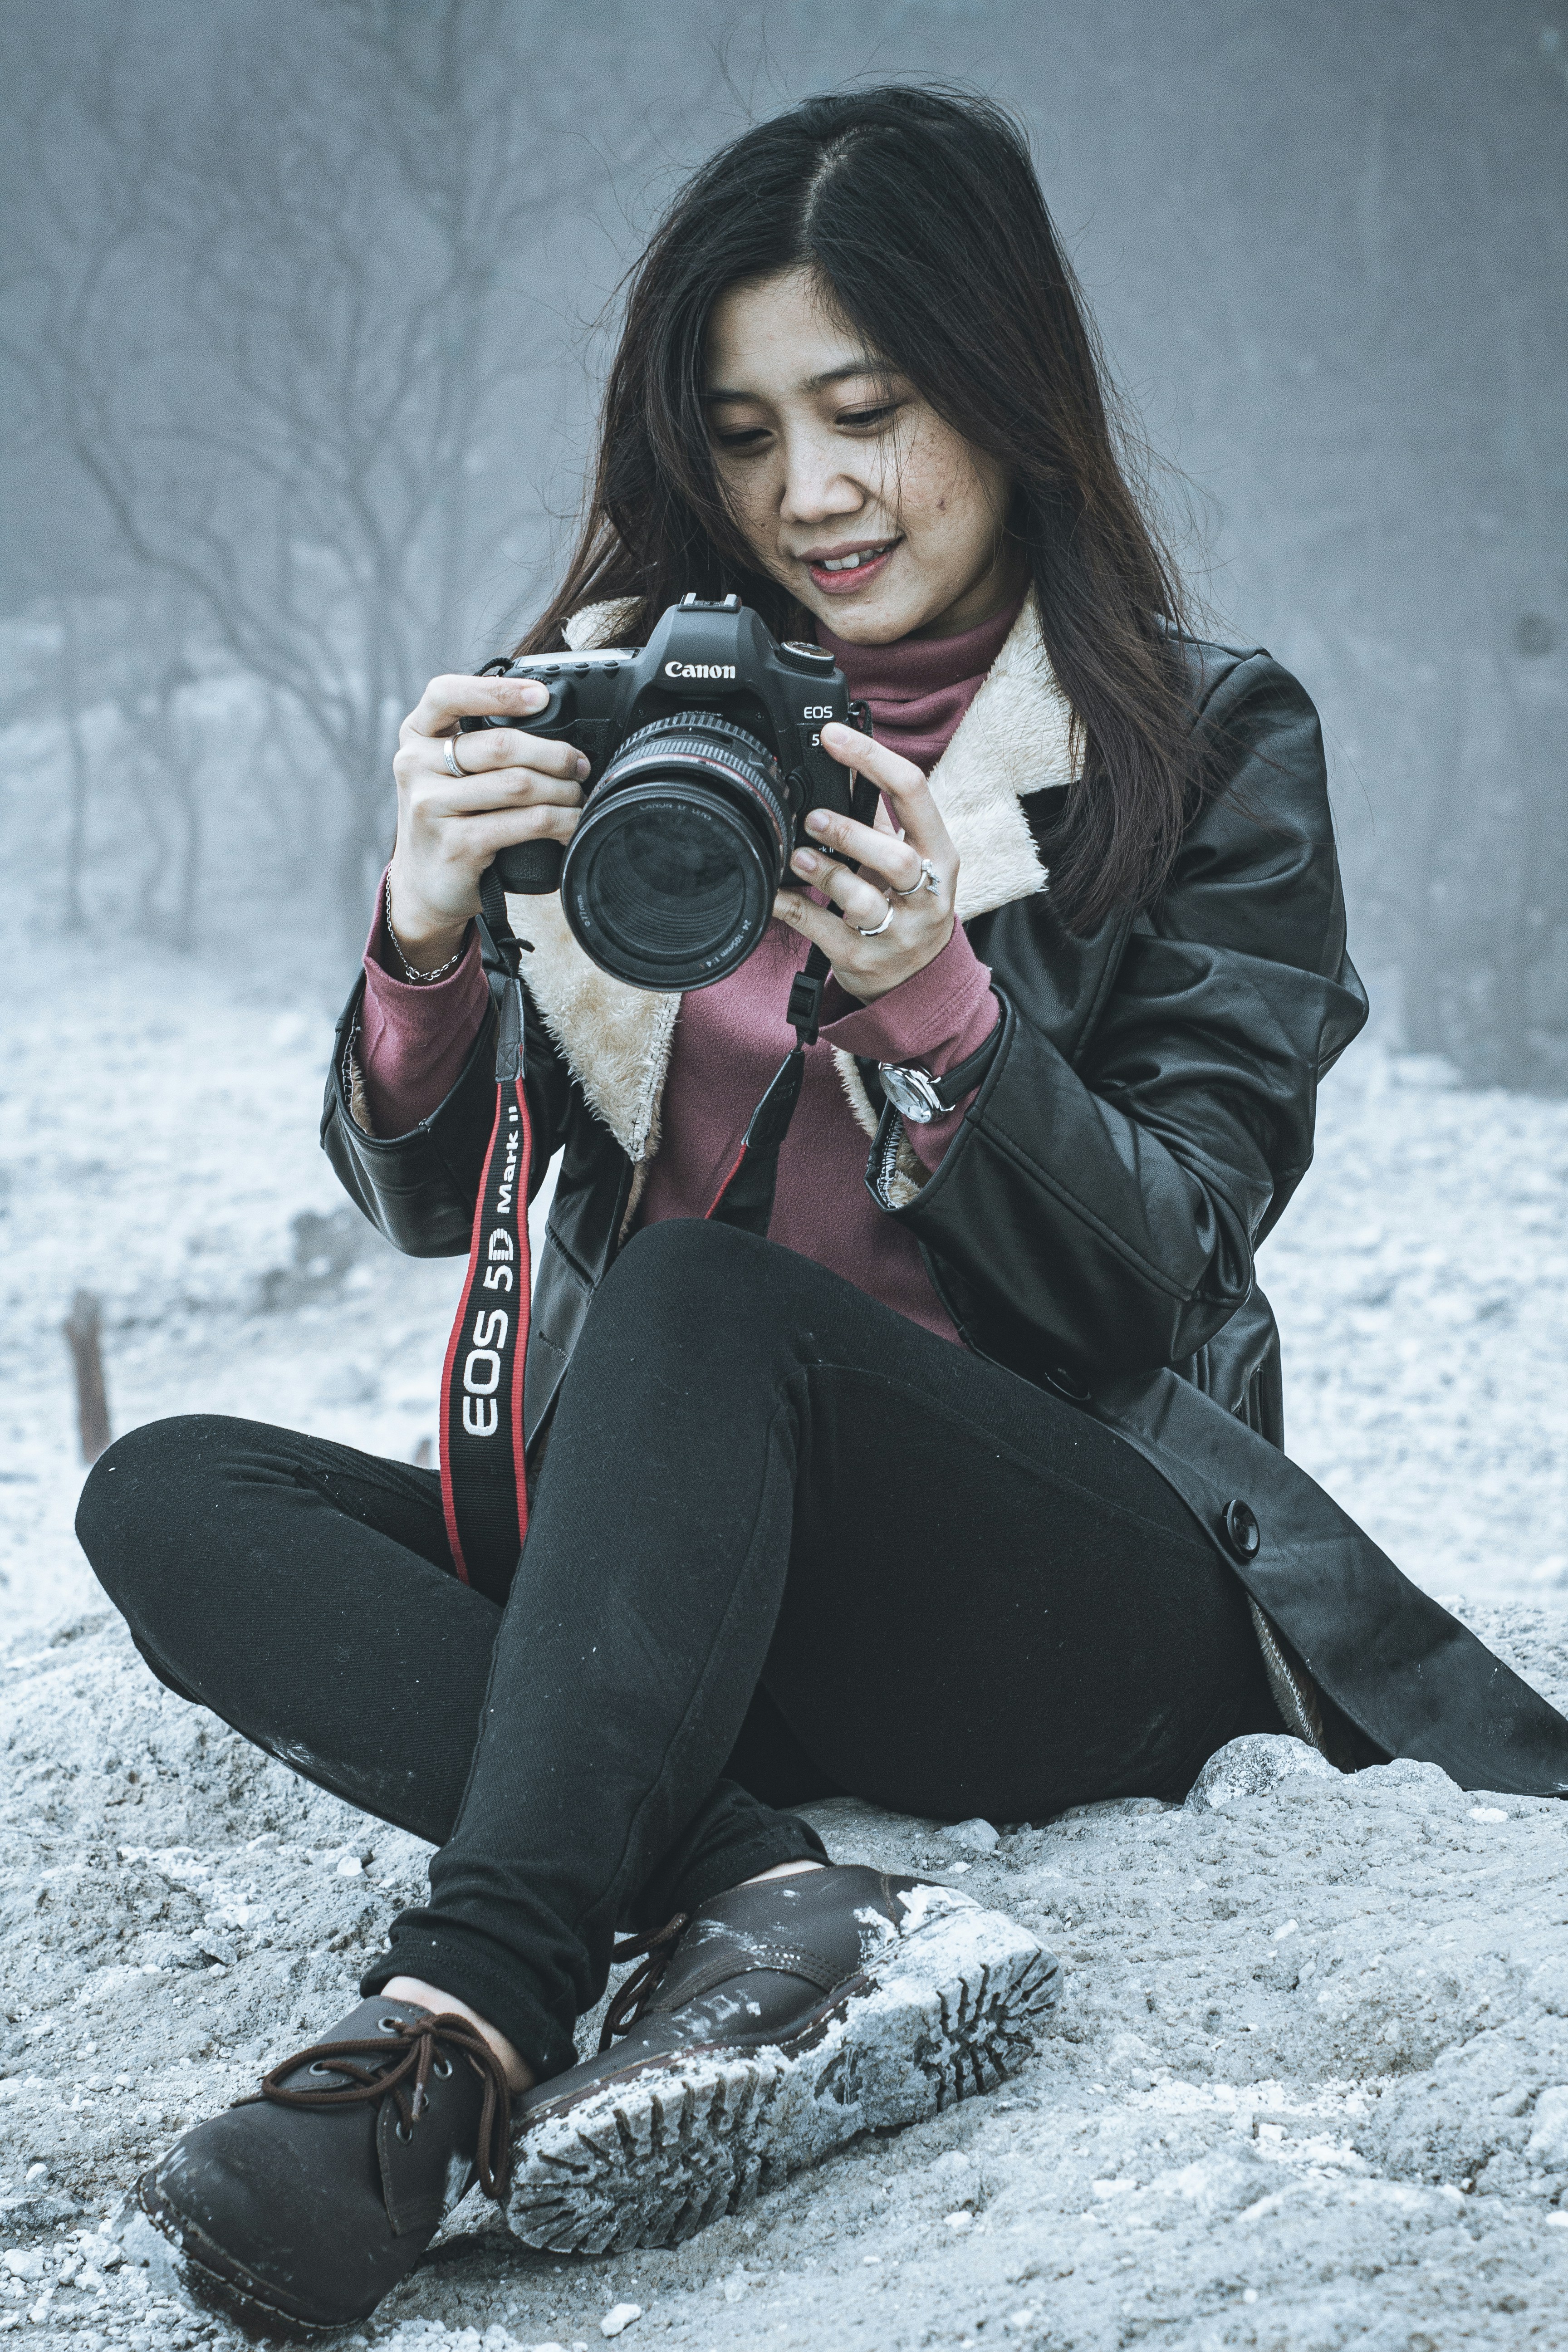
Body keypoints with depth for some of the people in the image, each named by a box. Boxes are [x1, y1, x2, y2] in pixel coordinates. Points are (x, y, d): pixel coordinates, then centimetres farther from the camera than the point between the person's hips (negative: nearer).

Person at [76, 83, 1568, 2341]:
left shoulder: (1214, 747, 0)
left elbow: (1154, 1282, -5)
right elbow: (424, 1195, 6)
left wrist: (932, 997, -23)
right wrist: (427, 935, -16)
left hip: (1096, 1603, -4)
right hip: (677, 1569, 5)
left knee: (701, 1301, -33)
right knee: (170, 1495, -19)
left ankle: (460, 2029, -44)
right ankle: (776, 1904, -37)